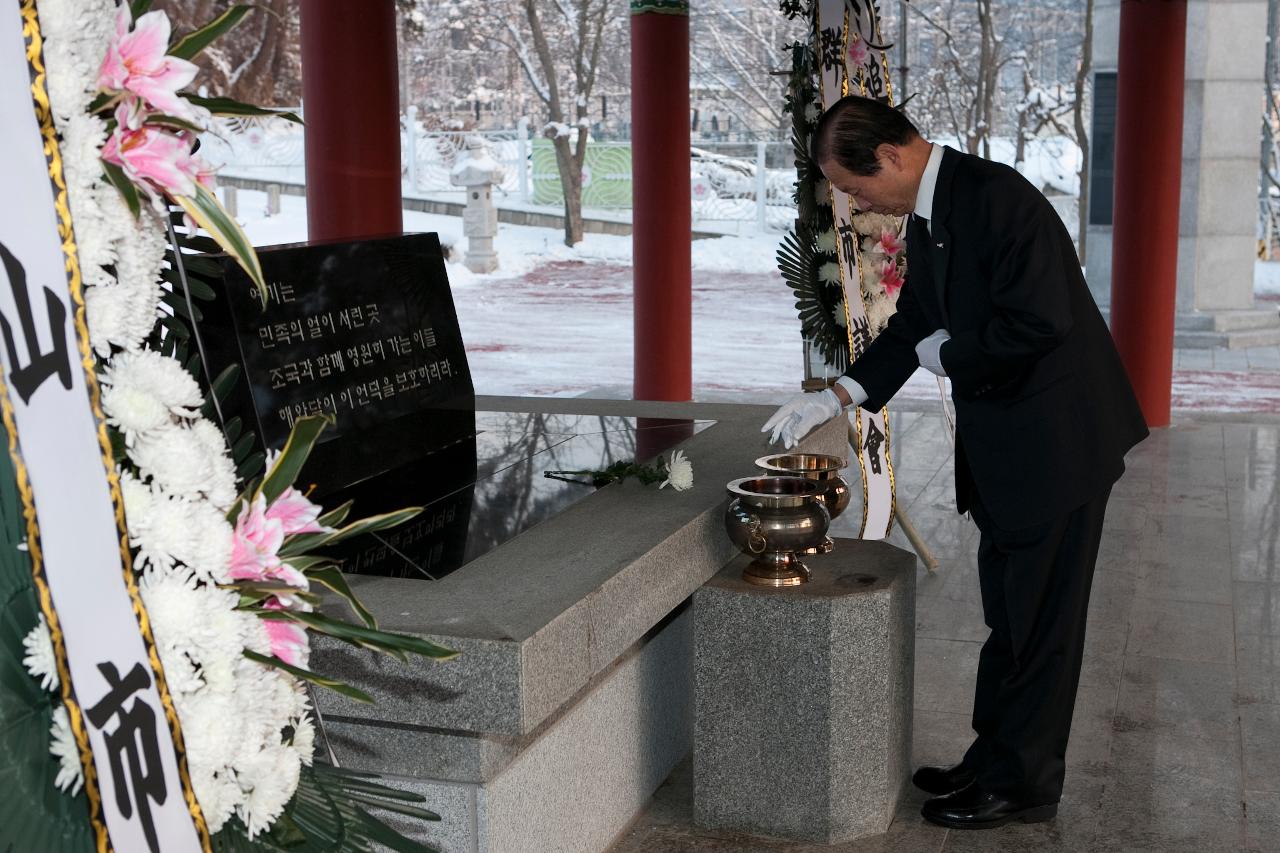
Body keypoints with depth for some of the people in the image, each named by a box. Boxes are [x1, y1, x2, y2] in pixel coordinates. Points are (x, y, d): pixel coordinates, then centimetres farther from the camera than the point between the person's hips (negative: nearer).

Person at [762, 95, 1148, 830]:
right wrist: (838, 397, 8)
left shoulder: (997, 197, -21)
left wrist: (948, 356, -13)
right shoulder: (927, 216, 8)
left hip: (1056, 438, -9)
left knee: (1039, 618, 3)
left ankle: (1022, 783, 16)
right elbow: (916, 324, 17)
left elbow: (1038, 321, -28)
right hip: (999, 442, 9)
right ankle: (994, 760, 31)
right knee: (1008, 612, 18)